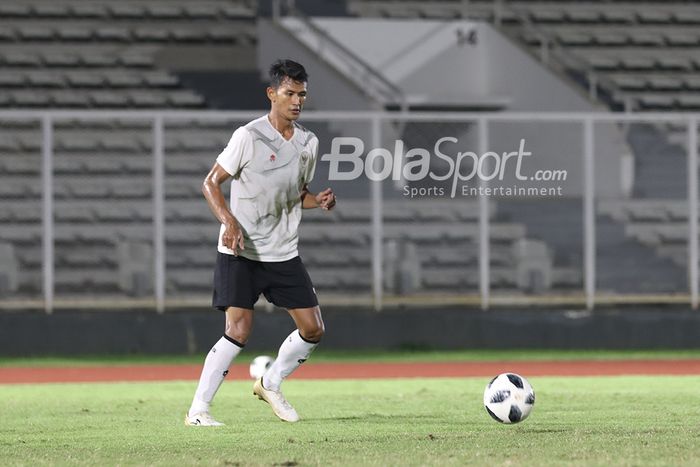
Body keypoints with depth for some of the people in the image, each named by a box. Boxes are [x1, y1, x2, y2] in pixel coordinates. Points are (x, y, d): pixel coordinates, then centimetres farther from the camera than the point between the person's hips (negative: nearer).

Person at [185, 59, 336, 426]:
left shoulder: (308, 143, 7)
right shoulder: (248, 137, -11)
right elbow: (210, 183, -8)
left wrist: (319, 201, -2)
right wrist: (229, 222, -23)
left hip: (284, 254, 6)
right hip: (240, 252, -6)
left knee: (313, 329, 3)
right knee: (239, 330, -15)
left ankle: (270, 385, 27)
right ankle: (197, 410, -7)